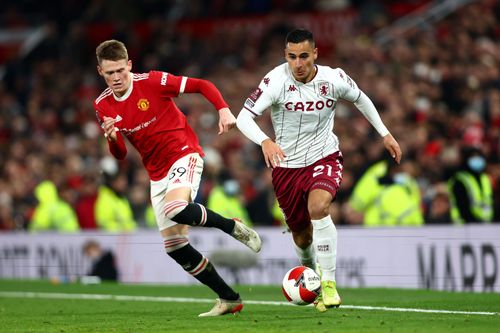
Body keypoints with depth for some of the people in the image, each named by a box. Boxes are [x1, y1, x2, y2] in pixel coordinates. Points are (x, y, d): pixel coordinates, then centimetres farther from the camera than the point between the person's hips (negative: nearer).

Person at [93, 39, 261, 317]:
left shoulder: (152, 82, -12)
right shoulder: (103, 106, 2)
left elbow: (202, 86, -7)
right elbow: (120, 155, 7)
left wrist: (223, 110, -22)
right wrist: (112, 139, -16)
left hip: (184, 154, -6)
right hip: (157, 174, 6)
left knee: (175, 208, -36)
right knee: (174, 246, 0)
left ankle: (234, 228, -10)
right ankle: (229, 299, 10)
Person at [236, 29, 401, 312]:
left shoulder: (334, 79, -11)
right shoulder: (276, 81, -18)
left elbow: (360, 98, 11)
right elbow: (244, 117, -25)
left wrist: (385, 134, 14)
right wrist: (265, 141, -44)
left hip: (324, 158, -1)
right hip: (287, 166, 1)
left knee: (318, 207, -32)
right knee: (302, 236, 10)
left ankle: (329, 282, -24)